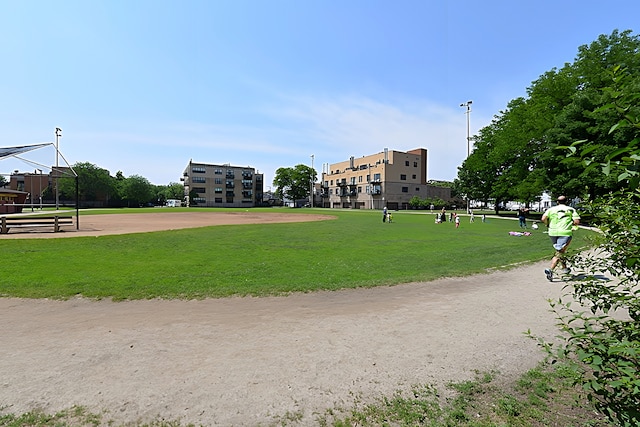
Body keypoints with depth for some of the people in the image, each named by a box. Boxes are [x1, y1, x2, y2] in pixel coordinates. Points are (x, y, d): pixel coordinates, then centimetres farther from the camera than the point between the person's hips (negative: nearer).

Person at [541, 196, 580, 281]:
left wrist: (548, 225, 13)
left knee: (559, 251, 23)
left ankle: (564, 268, 35)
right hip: (565, 233, -2)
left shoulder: (551, 209, 9)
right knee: (559, 253, -8)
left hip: (553, 233, 2)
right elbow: (577, 221, -3)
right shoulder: (571, 210, 8)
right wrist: (570, 224, 18)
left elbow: (543, 219, -5)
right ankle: (550, 270, -25)